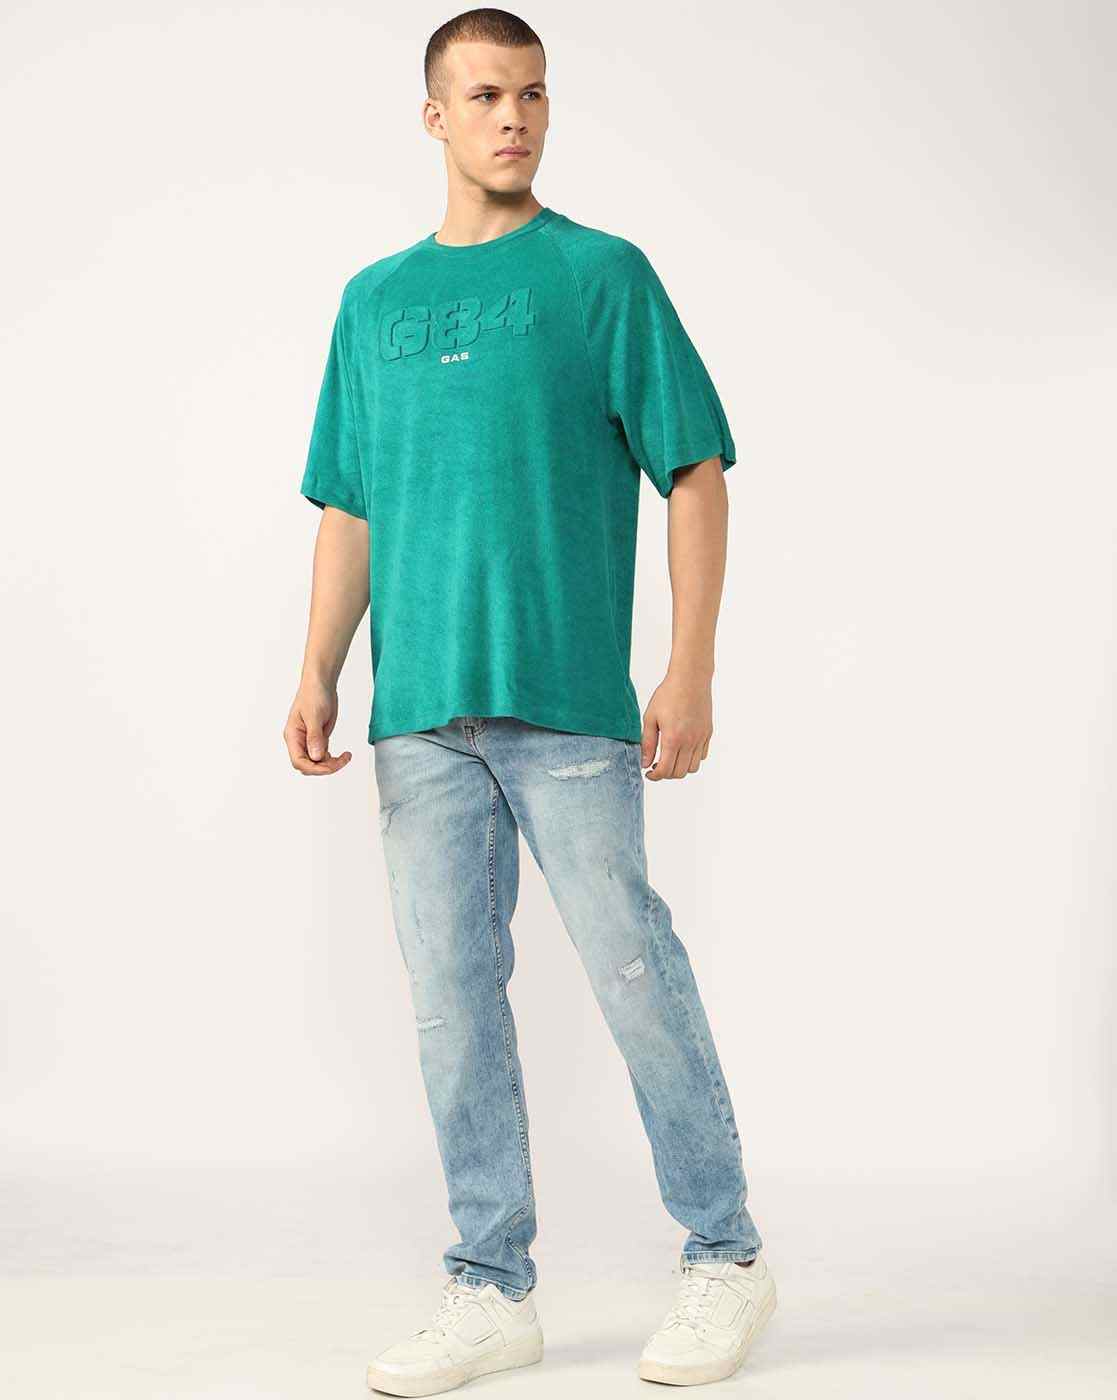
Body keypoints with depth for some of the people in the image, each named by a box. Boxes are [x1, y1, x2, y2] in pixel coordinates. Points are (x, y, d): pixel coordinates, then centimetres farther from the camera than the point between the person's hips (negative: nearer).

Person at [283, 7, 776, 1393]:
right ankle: (493, 1289, 16)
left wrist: (691, 670, -9)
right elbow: (349, 509, 17)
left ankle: (724, 1255, 15)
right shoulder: (373, 301, 16)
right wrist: (319, 675, 6)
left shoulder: (602, 273, 4)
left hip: (569, 697, -4)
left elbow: (695, 471, 0)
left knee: (631, 968, -2)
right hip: (420, 708, 4)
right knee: (453, 993, 5)